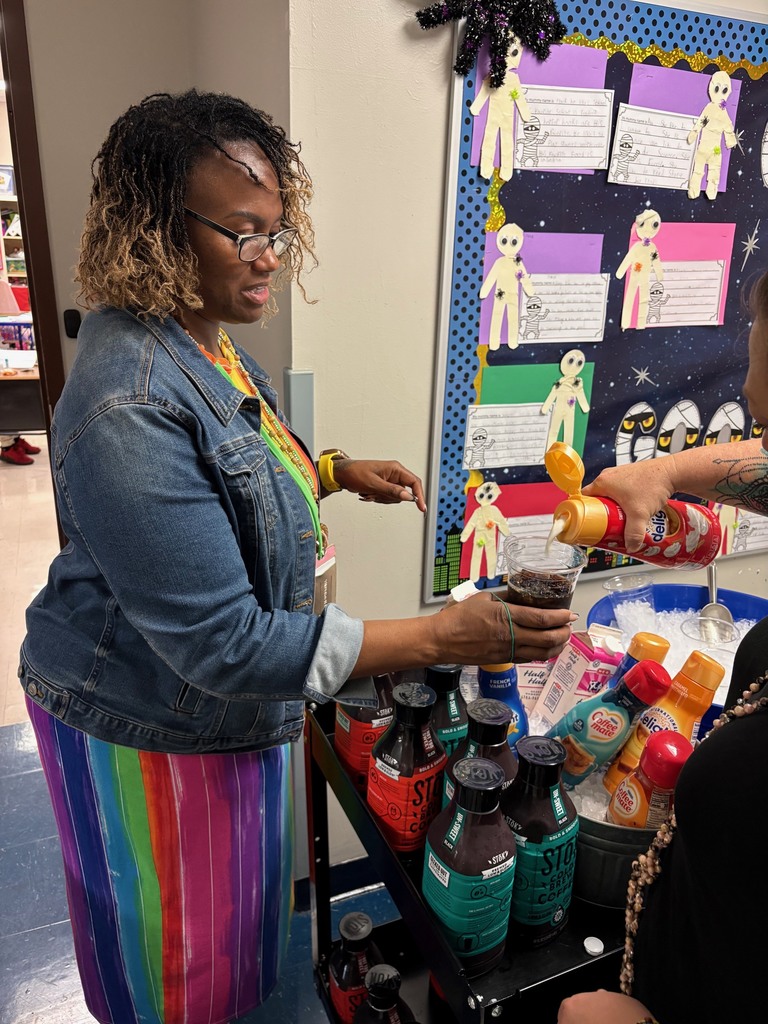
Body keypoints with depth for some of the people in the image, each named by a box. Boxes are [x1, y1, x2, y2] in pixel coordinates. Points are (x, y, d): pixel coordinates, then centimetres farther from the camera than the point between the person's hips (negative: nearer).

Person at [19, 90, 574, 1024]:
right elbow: (223, 644, -32)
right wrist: (443, 637, -33)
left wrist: (336, 472, 1)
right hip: (150, 728, -9)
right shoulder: (128, 408, -32)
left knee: (225, 917, 32)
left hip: (218, 702, 9)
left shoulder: (202, 342, 0)